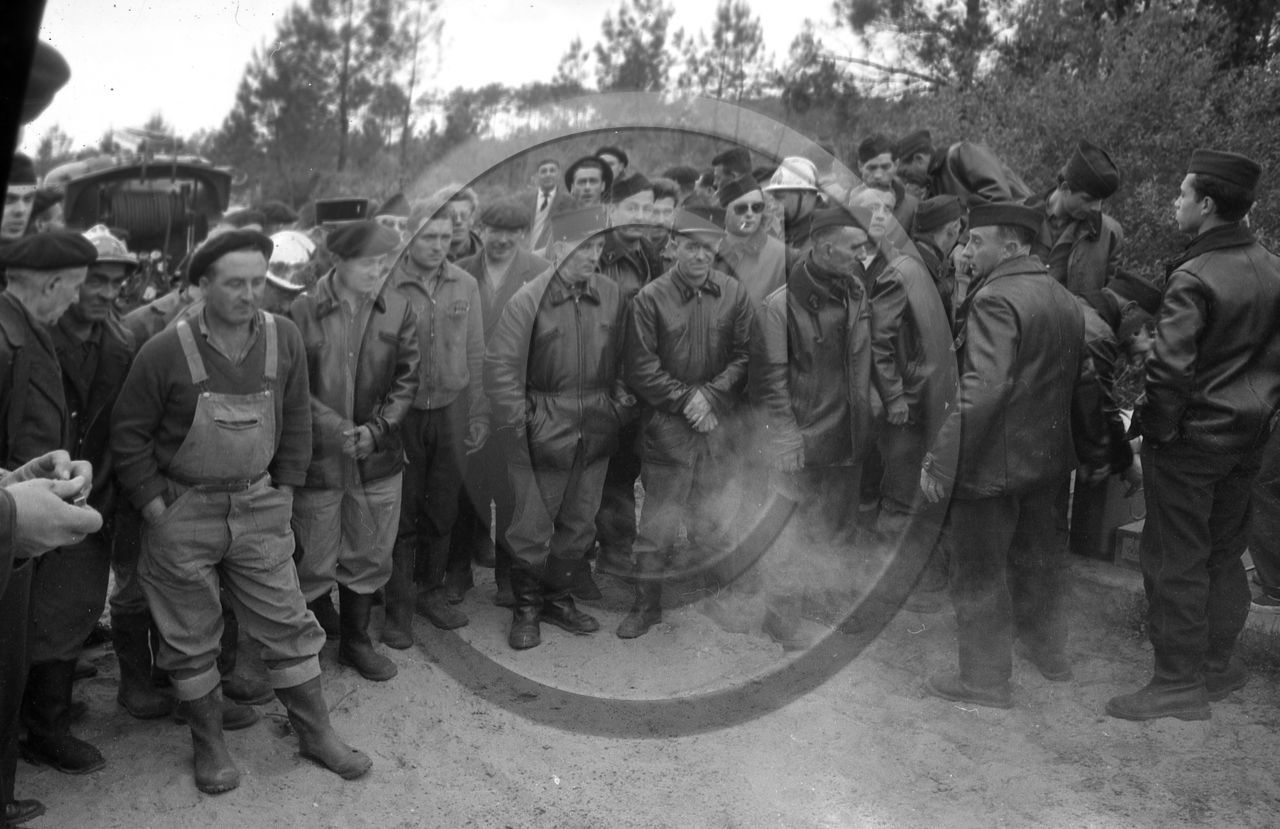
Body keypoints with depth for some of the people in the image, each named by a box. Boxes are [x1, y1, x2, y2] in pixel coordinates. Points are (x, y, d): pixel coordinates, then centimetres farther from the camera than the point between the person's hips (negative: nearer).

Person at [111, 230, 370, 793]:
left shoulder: (284, 338, -4)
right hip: (183, 514, -2)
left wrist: (284, 491, 2)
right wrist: (155, 507, -7)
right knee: (191, 638, 11)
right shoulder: (164, 351, -14)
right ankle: (208, 744, 29)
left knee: (287, 624, 9)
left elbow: (295, 422, 5)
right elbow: (129, 434, -5)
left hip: (259, 509, 3)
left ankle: (316, 734, 24)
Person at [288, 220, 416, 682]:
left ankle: (356, 641, 34)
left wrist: (376, 428, -10)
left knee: (368, 557, 15)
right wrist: (337, 428, -15)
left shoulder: (398, 310, 1)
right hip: (317, 456, -3)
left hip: (378, 457, 3)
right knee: (314, 563, 6)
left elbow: (406, 379, 2)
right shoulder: (303, 311, -8)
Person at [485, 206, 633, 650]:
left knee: (579, 525, 15)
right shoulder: (528, 300, -12)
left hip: (596, 429, 5)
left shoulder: (612, 295, 1)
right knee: (533, 527, 5)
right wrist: (518, 421, -13)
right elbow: (500, 365, -12)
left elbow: (622, 357, 13)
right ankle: (526, 607, 25)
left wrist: (619, 398, 4)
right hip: (545, 429, -4)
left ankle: (556, 596, 35)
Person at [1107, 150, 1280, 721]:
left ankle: (1180, 683, 11)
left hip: (1190, 439, -8)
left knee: (1175, 561, 3)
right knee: (1224, 553, 19)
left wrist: (1159, 427, -12)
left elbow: (1170, 366, -26)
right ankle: (1219, 664, 33)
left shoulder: (1194, 277, -20)